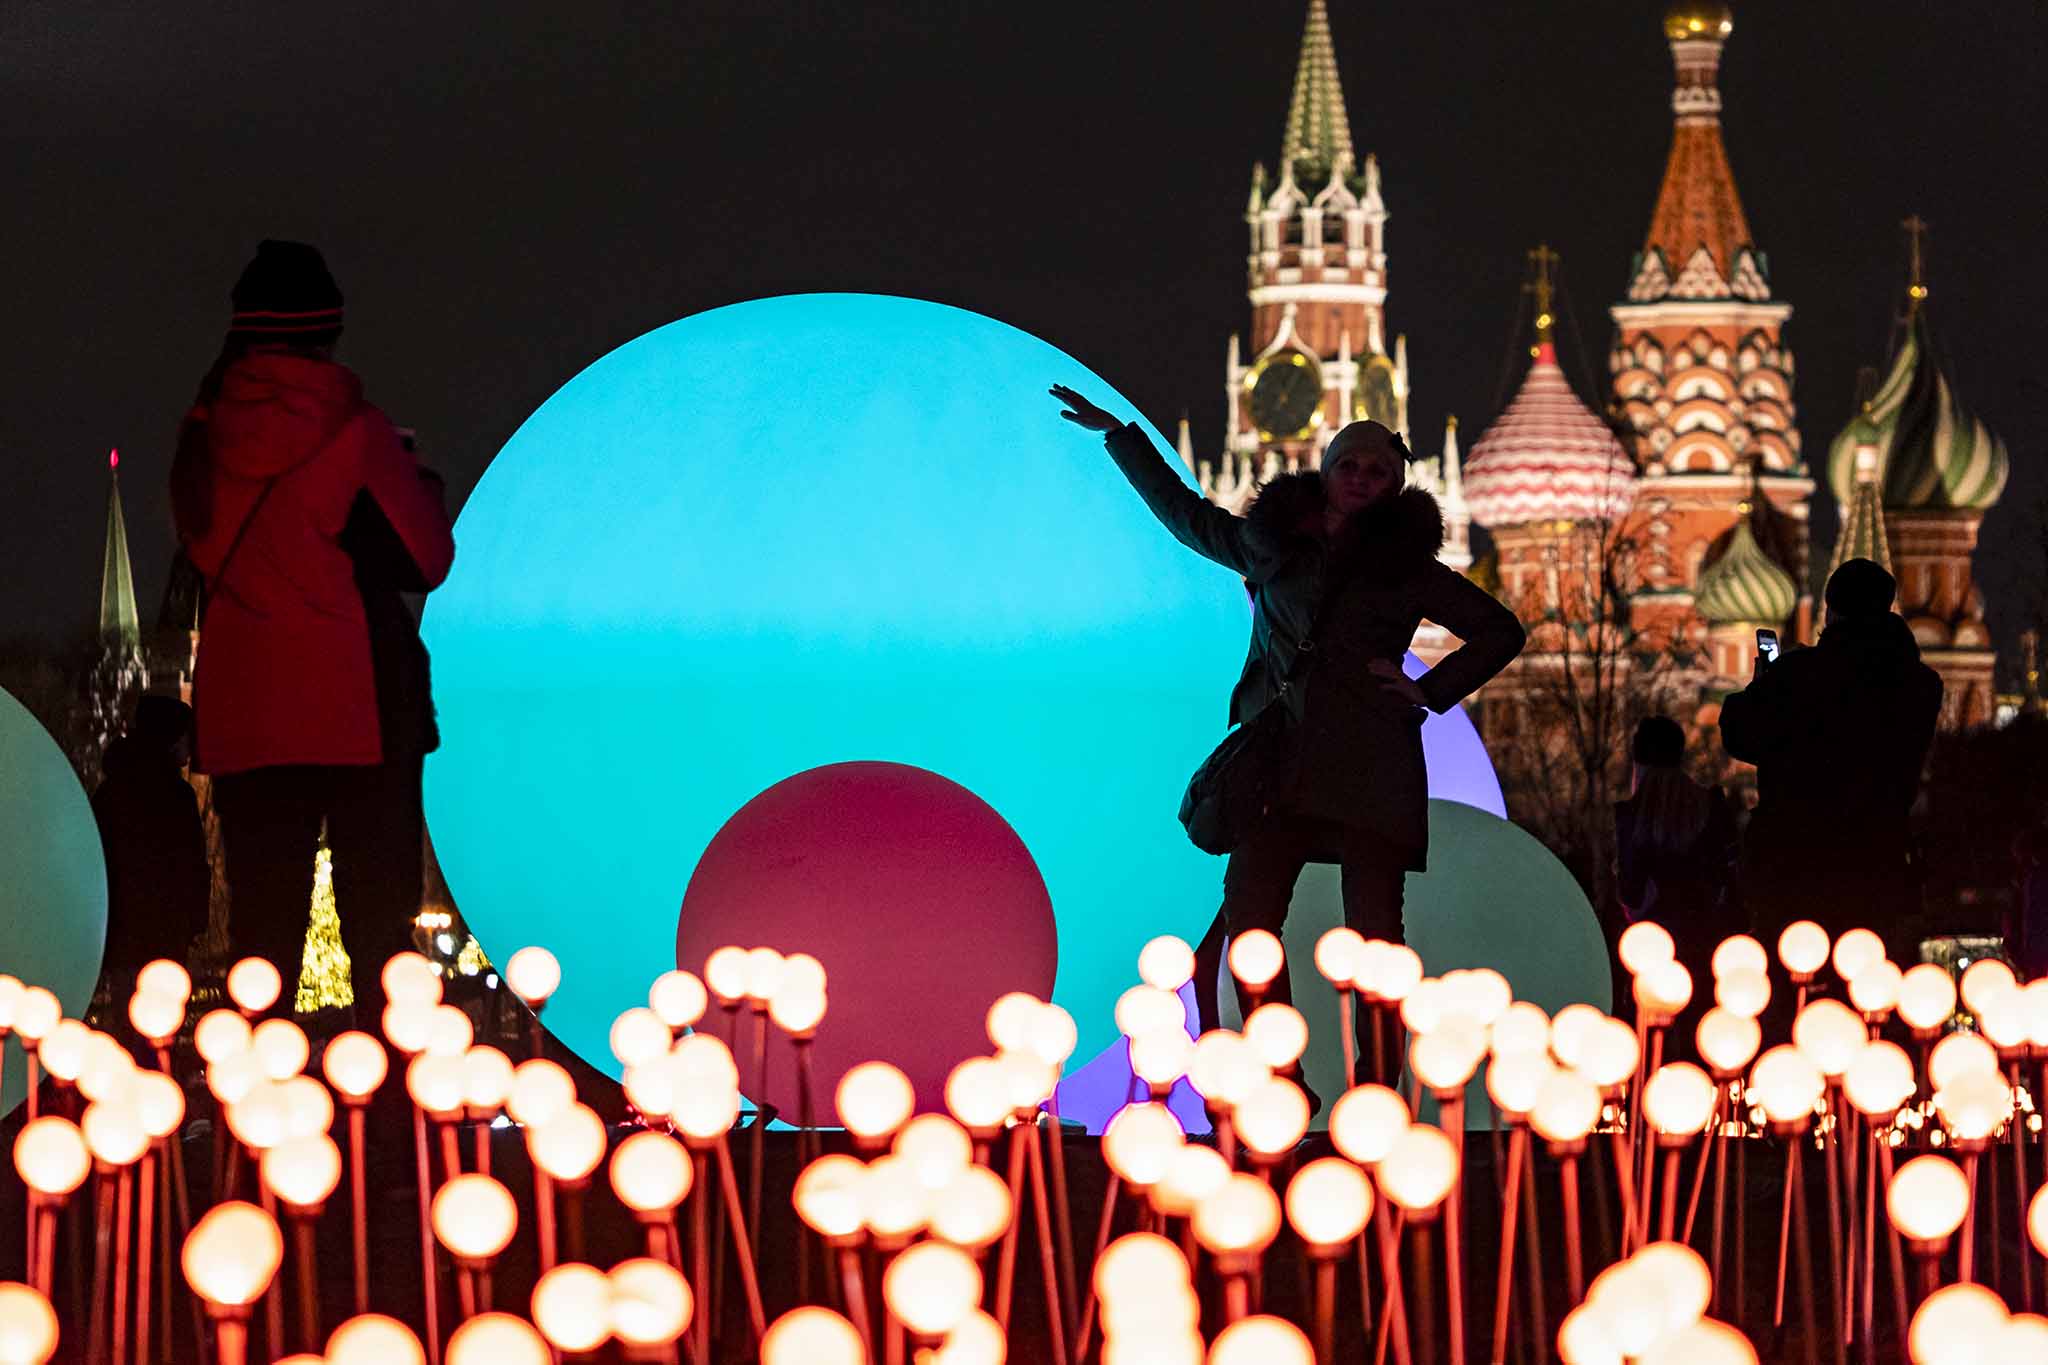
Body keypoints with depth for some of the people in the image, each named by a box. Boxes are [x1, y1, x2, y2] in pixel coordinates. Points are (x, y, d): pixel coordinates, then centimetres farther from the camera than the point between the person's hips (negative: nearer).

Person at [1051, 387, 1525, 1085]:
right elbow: (1182, 512, 29)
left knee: (1373, 931, -9)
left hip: (1369, 763, -2)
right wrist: (1119, 436, 31)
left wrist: (1429, 691, 4)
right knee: (1250, 913, -10)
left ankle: (1378, 1088, -8)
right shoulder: (1273, 544, 16)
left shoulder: (1406, 566, 11)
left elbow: (1500, 632, 15)